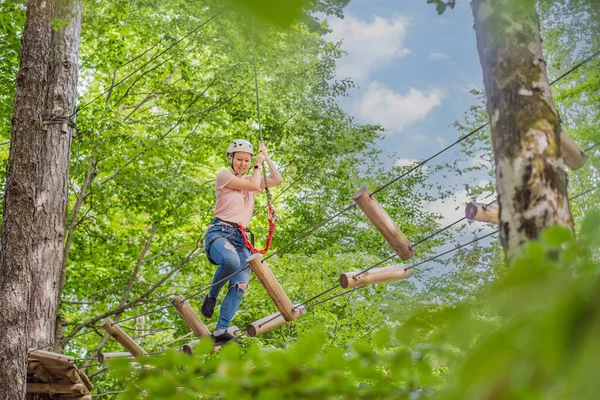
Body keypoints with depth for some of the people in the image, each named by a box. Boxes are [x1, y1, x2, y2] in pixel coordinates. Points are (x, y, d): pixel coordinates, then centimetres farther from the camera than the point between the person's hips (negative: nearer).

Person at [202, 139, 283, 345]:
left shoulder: (249, 180, 25)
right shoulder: (224, 177, 4)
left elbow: (277, 180, 22)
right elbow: (254, 185, -4)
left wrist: (266, 158, 19)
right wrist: (258, 164, 10)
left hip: (241, 239, 6)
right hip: (220, 232, -6)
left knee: (239, 287, -16)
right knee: (232, 261, -40)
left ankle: (220, 331, -25)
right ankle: (211, 297, -15)